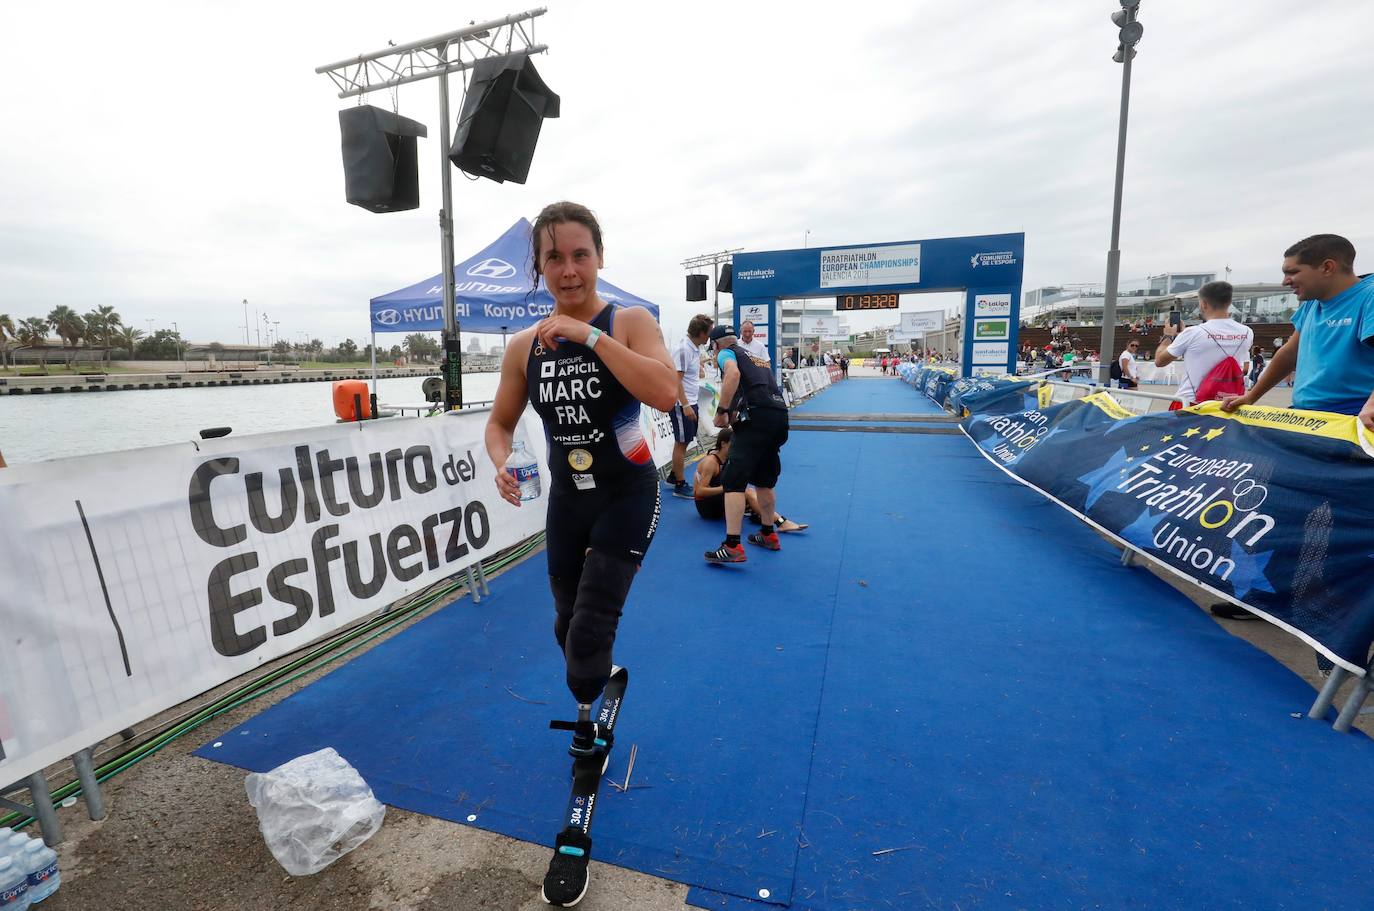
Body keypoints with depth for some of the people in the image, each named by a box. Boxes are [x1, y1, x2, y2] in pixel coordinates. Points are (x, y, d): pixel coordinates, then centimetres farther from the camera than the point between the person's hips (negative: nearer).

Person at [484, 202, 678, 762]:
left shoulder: (630, 322, -12)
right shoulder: (524, 346, -2)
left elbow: (666, 394, -31)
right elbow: (500, 424, 8)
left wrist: (589, 336, -31)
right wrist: (502, 466, -13)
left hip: (627, 496, -4)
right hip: (567, 498, 5)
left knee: (591, 625, -8)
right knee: (567, 623, 17)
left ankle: (585, 715, 27)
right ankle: (598, 687, 51)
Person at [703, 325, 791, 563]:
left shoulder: (726, 353, 9)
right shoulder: (754, 357, 32)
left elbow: (733, 374, -14)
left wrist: (721, 412, -10)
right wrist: (734, 414, 27)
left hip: (758, 417, -8)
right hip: (780, 414, 8)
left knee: (733, 481, -8)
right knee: (764, 480, 22)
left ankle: (732, 547, -13)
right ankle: (768, 534, 34)